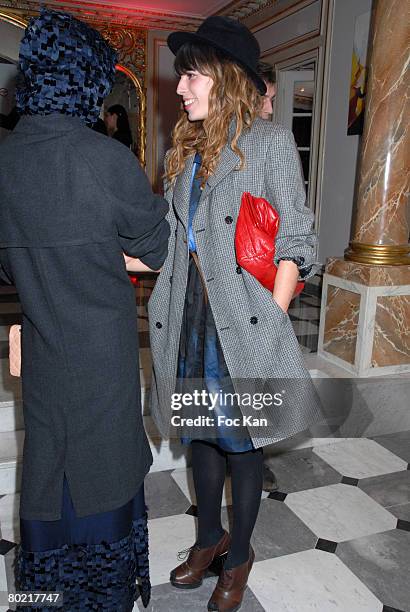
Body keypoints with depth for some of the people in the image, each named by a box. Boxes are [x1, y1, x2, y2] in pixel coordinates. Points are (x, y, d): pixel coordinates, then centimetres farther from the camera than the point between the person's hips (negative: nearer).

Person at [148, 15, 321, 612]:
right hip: (190, 317, 6)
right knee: (201, 433, 18)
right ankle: (210, 537, 41)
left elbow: (295, 239, -8)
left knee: (241, 441, 8)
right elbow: (170, 242, 15)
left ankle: (239, 554, 32)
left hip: (242, 322, -6)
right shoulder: (184, 150, 14)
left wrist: (271, 319, -13)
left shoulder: (269, 141, -4)